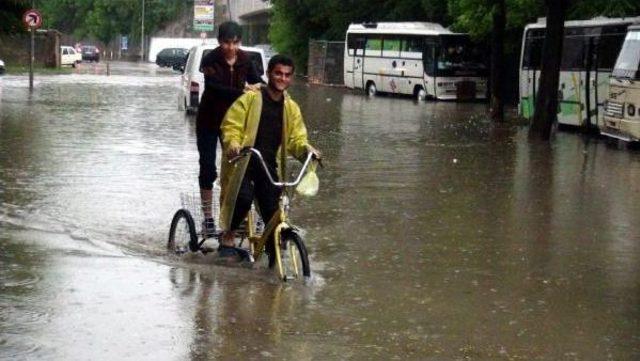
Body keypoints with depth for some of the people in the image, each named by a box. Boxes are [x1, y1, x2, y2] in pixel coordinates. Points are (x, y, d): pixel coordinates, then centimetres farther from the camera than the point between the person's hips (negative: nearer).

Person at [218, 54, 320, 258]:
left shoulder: (291, 108, 12)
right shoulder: (250, 99, -3)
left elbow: (296, 138, 10)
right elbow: (231, 126, -7)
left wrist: (306, 149, -13)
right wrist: (233, 144, -28)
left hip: (270, 165, 4)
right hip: (243, 161, -4)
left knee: (273, 209, -5)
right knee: (243, 197, -26)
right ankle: (228, 236, -3)